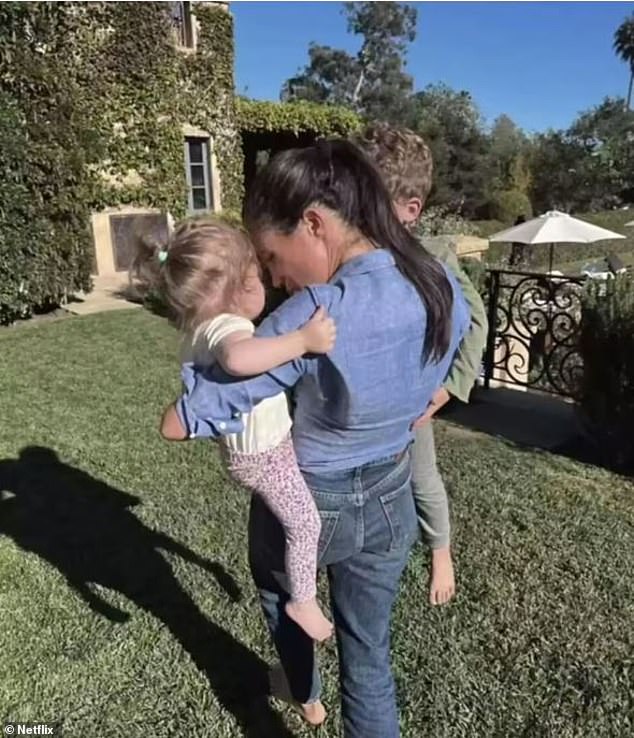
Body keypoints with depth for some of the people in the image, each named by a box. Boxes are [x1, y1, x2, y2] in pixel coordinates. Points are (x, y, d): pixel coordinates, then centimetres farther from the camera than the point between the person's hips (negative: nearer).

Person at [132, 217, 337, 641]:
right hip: (264, 453, -10)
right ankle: (303, 601, 25)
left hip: (252, 448, 10)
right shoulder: (228, 327, -31)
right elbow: (239, 358, -55)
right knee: (306, 524, 7)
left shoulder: (206, 329, 0)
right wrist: (303, 340, -51)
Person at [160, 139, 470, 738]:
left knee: (278, 591, 32)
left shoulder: (312, 316, -33)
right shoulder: (446, 289, -13)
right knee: (369, 653, 21)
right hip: (389, 502, 4)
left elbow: (176, 423, -27)